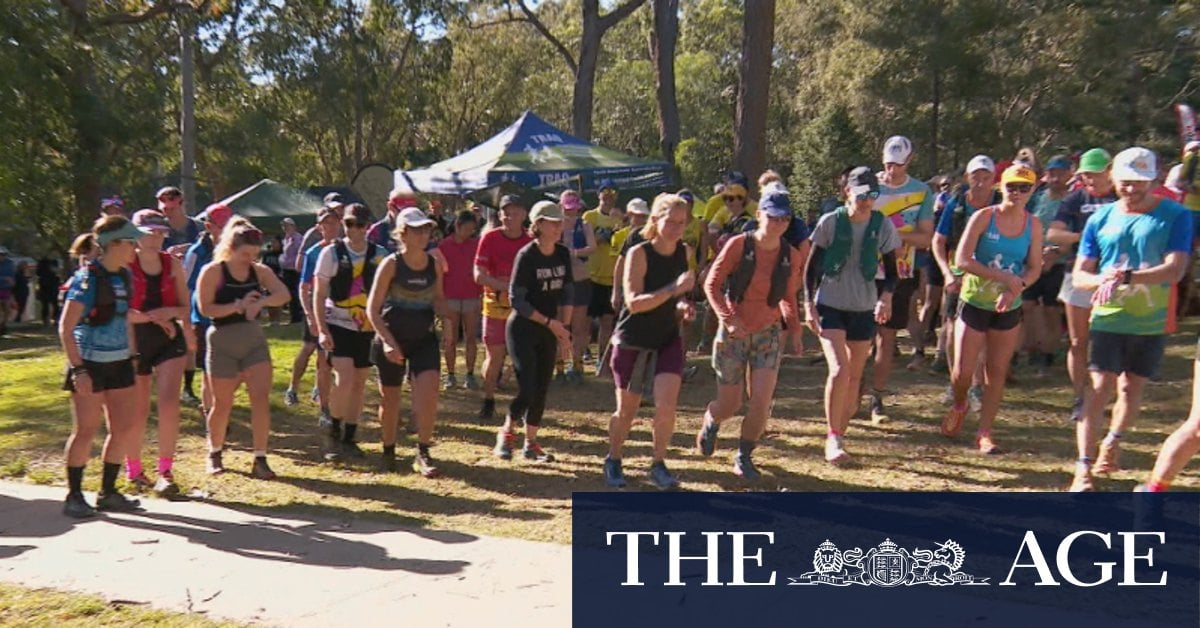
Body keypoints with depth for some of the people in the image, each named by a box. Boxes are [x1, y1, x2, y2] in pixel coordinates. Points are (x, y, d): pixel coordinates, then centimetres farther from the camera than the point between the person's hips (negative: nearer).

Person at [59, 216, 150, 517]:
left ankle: (108, 492, 20)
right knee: (87, 430, 0)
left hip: (119, 363, 7)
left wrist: (133, 356, 15)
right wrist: (78, 370, -20)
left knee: (124, 427, 7)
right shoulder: (87, 277, -14)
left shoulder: (124, 276, 7)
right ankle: (74, 496, 15)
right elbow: (66, 327, -16)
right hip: (90, 364, -7)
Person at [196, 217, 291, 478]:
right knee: (222, 404, 9)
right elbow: (205, 308, -14)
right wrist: (237, 306, -24)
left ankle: (260, 460, -3)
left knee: (261, 398, -9)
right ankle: (215, 454, 32)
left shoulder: (260, 271, 3)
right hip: (222, 341, -3)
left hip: (254, 339, 3)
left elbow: (284, 294, -13)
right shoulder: (212, 271, -7)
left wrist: (261, 302, -31)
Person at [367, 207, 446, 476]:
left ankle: (423, 453, -1)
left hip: (424, 338, 2)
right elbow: (372, 308, -10)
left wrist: (444, 311, -8)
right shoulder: (391, 264, -10)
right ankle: (388, 451, 32)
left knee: (428, 393, -15)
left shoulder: (434, 264, 0)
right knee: (390, 398, 10)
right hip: (392, 340, -2)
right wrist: (387, 341, -21)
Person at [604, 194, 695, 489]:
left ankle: (658, 465, 9)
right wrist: (673, 289, -34)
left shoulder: (685, 252, 1)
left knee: (666, 406, -13)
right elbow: (634, 302, -25)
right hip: (633, 341, -3)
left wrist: (683, 306, -1)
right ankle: (613, 460, 34)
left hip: (668, 340, 3)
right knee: (626, 411, 9)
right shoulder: (638, 254, -15)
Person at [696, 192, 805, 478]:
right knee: (729, 406, 4)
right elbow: (711, 284, -9)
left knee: (761, 401, -10)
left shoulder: (791, 256, -2)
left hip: (768, 333, 2)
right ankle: (711, 420, 42)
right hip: (734, 333, -2)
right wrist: (728, 318, -21)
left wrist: (794, 322, -2)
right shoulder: (738, 245, -12)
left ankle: (744, 457, 13)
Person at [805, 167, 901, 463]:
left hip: (864, 309, 3)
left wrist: (886, 297, -16)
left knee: (855, 376, 8)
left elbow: (891, 270, 4)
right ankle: (832, 437, -6)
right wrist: (809, 304, -9)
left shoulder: (883, 226, -2)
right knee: (839, 369, -18)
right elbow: (811, 266, -1)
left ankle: (840, 434, 24)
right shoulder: (830, 222, -7)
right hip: (830, 306, -3)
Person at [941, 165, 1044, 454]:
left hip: (1008, 309, 3)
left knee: (997, 372, 5)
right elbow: (962, 260, -17)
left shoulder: (1033, 225, 1)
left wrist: (1017, 287, -20)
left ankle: (985, 432, 15)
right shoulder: (983, 217, -10)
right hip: (974, 303, -3)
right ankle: (958, 406, 31)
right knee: (963, 371, -1)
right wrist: (1003, 277, -23)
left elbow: (1034, 268, 1)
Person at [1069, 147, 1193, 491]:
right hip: (1108, 319, 0)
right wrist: (1103, 280, -21)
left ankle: (1112, 441, 38)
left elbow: (1175, 270, -17)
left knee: (1132, 388, 13)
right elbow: (1080, 275, 2)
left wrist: (1125, 277, -31)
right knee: (1101, 388, -7)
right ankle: (1083, 467, -7)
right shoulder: (1100, 218, 2)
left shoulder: (1175, 216, -5)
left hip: (1151, 322, 0)